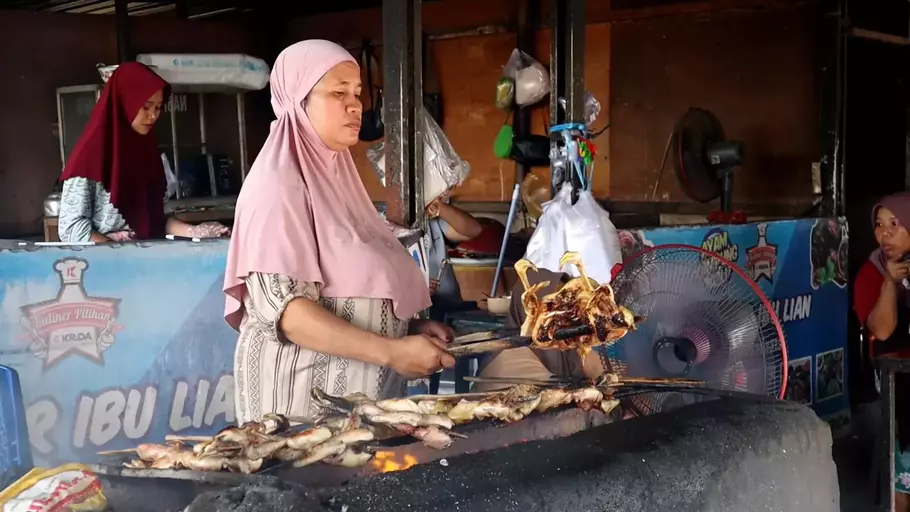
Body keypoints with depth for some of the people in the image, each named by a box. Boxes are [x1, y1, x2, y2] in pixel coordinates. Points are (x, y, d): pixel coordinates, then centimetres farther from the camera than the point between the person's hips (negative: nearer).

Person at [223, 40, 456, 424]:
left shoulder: (334, 174, 11)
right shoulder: (278, 184, -14)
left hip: (357, 390, 8)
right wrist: (392, 351, -26)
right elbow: (283, 306, -22)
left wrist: (410, 328, 6)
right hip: (305, 394, -8)